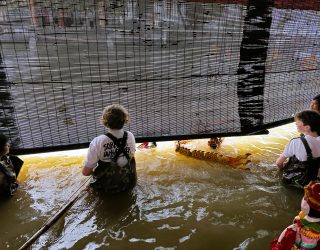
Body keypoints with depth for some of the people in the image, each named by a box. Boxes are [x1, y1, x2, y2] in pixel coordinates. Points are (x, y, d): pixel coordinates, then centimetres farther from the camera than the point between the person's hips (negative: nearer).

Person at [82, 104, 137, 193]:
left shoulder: (98, 142, -26)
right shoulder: (130, 136, -14)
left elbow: (85, 171, -18)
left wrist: (95, 171, 3)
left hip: (106, 187, -3)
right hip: (129, 184, 3)